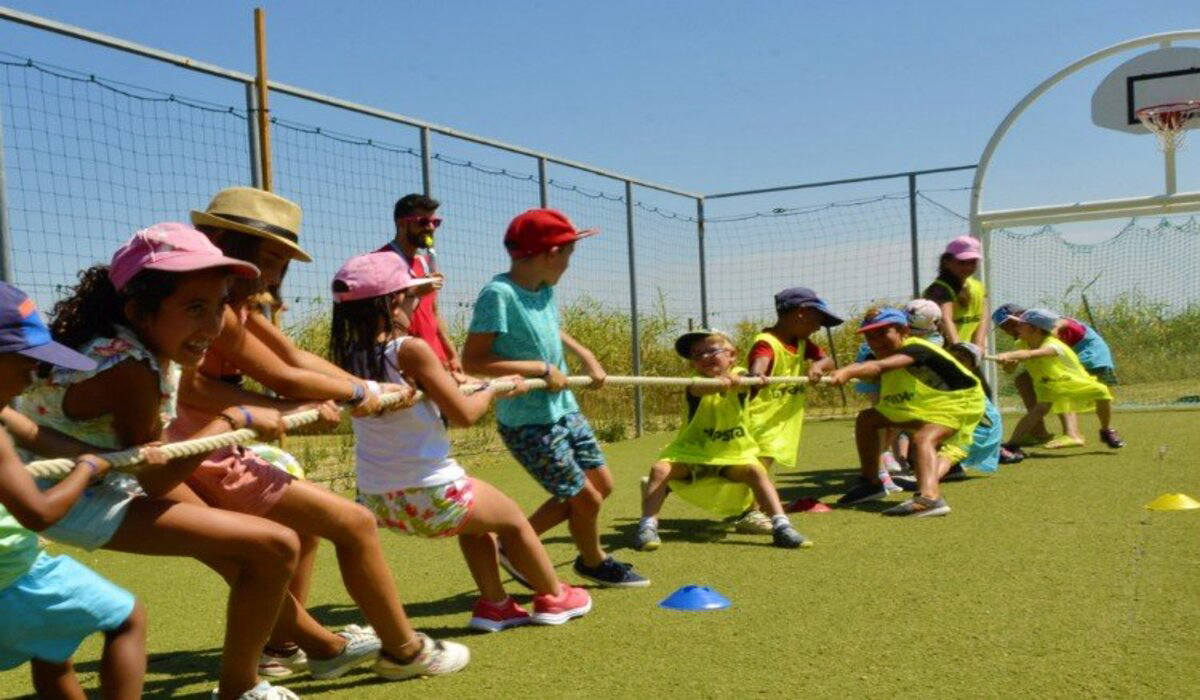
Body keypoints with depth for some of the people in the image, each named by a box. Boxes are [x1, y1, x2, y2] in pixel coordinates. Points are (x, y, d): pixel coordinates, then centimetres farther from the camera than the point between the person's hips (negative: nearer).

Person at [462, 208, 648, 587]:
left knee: (602, 485, 15)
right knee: (586, 499, 2)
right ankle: (594, 562, 33)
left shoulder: (545, 290, 3)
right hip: (528, 424, -9)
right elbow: (471, 361, -25)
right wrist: (541, 368, -24)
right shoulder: (499, 294, -22)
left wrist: (585, 354, 11)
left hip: (565, 410, 9)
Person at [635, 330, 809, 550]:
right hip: (692, 452, -1)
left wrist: (735, 381, -57)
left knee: (756, 470, -25)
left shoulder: (737, 377, -6)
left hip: (733, 453, 1)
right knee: (660, 469, -25)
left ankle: (781, 526, -22)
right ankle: (647, 526, -22)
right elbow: (700, 389, -39)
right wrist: (720, 384, -62)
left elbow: (744, 383, -32)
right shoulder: (695, 384, -12)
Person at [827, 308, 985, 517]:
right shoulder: (885, 356, -3)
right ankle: (870, 483, 14)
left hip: (958, 403, -9)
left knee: (923, 438, -36)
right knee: (867, 418, 6)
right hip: (920, 408, 9)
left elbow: (880, 366, -49)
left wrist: (848, 372, -64)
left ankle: (929, 497, -58)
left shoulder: (916, 349, -31)